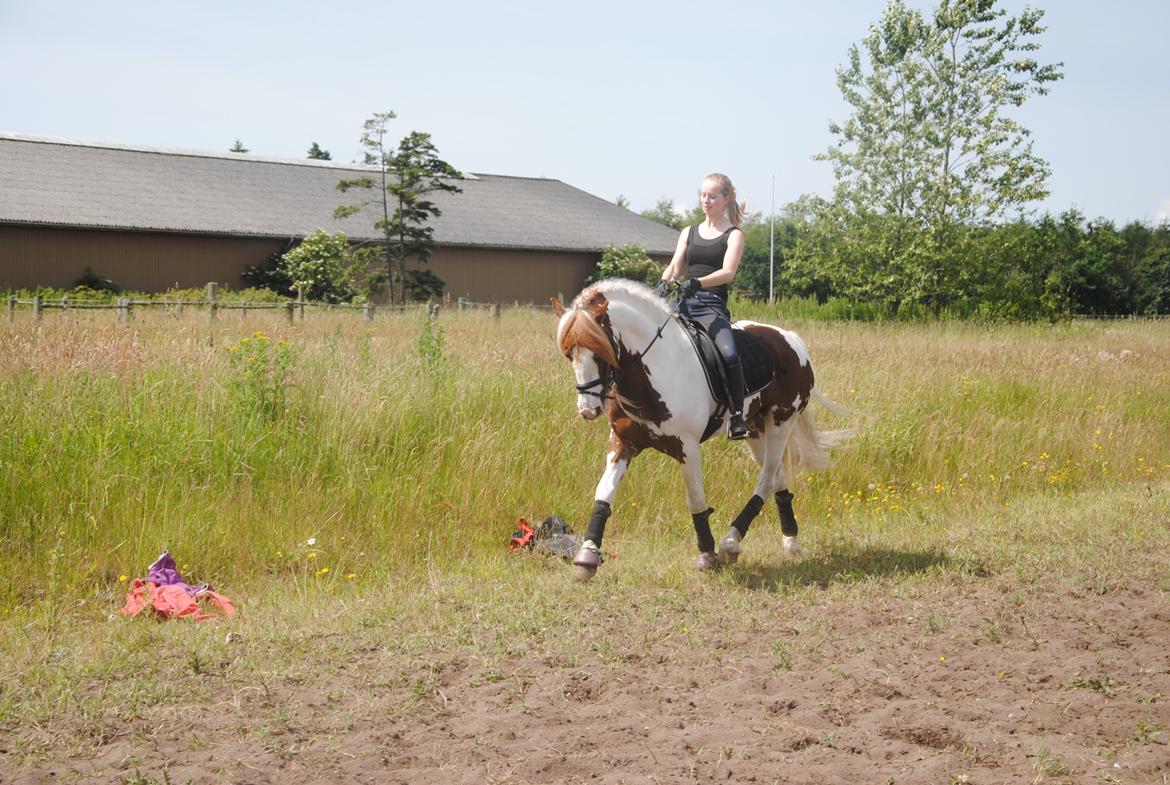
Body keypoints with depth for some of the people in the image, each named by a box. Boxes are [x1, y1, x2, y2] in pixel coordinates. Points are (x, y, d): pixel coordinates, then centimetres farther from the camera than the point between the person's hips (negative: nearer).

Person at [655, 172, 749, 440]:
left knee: (729, 354, -30)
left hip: (712, 307, -5)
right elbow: (675, 265, 8)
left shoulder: (733, 235, 6)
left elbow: (728, 272, -9)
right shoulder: (689, 233, 20)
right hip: (683, 305, 5)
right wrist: (664, 282, -15)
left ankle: (737, 416, -20)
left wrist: (697, 283, -26)